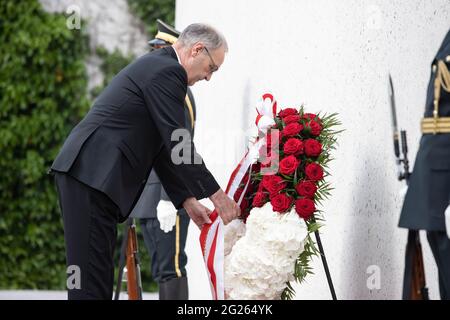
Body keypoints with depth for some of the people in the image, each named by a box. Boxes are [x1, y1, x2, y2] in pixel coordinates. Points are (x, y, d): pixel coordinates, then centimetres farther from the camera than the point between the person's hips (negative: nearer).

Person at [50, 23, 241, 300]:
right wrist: (217, 195, -5)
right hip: (92, 175, -10)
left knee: (99, 277, 9)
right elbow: (178, 145, -12)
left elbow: (161, 150, 24)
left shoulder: (155, 65, 23)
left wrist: (188, 202, 20)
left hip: (85, 171, 10)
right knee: (92, 278, -12)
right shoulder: (167, 70, -9)